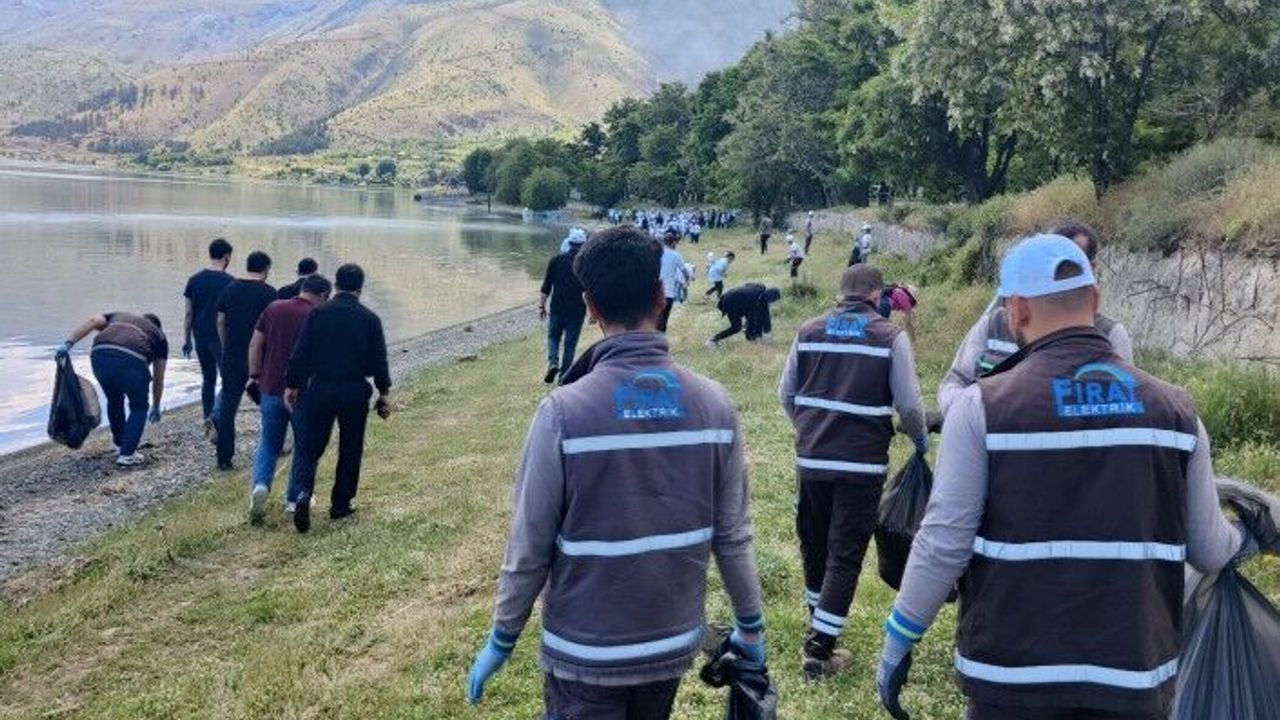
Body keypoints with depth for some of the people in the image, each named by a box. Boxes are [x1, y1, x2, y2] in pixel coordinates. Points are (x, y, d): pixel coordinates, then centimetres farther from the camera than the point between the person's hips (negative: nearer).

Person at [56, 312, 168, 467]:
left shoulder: (118, 316, 39)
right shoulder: (158, 334, 32)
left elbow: (93, 321, 16)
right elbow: (158, 379, 36)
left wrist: (68, 344, 5)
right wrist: (156, 407, 50)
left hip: (100, 355, 3)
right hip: (131, 360, -3)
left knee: (114, 401, 30)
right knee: (139, 408, 20)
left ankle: (121, 445, 39)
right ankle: (126, 454, 10)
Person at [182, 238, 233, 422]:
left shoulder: (195, 280, 3)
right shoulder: (228, 281, -11)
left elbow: (188, 314, 6)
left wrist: (187, 340, 14)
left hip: (200, 337, 5)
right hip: (221, 338, -5)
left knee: (208, 378, 16)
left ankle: (208, 418, 17)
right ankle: (216, 415, -12)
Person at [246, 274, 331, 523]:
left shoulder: (274, 308, 3)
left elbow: (255, 345, 4)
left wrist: (254, 376, 11)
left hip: (271, 389, 4)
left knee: (269, 444, 15)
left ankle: (260, 484, -10)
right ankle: (294, 499, 19)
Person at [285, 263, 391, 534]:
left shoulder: (318, 313, -2)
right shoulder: (369, 319, -2)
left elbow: (300, 354, -3)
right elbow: (379, 360, -1)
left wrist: (291, 385, 5)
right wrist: (384, 392, 9)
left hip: (320, 389, 0)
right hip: (355, 392, 0)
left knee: (308, 446, 5)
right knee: (350, 450, 15)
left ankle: (303, 492, -19)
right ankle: (340, 504, 21)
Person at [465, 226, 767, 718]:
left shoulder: (565, 412, -19)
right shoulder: (713, 404, -9)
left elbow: (530, 546, -12)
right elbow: (732, 535, -3)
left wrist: (502, 640, 3)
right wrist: (751, 626, 11)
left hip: (586, 652, -4)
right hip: (675, 644, 4)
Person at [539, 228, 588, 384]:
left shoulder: (557, 260, -2)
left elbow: (546, 286, -1)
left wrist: (541, 305, 7)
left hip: (557, 308, 0)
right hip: (577, 310, 0)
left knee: (553, 337, 17)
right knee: (570, 342, 9)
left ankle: (552, 362, -7)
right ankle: (564, 375, 12)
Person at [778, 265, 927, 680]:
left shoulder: (810, 332, 5)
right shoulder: (890, 338, -6)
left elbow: (786, 394, 11)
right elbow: (908, 405, -7)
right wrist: (920, 437, 14)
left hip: (811, 459, 4)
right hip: (863, 464, -4)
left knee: (814, 545, 20)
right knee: (845, 554, 2)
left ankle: (818, 626, 39)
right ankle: (819, 651, 2)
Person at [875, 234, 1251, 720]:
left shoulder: (983, 406, -10)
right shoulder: (1174, 409, -1)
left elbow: (943, 544, -11)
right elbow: (1207, 550, 5)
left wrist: (897, 641, 1)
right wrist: (1241, 544, 29)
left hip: (1013, 672, -2)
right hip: (1135, 678, 3)